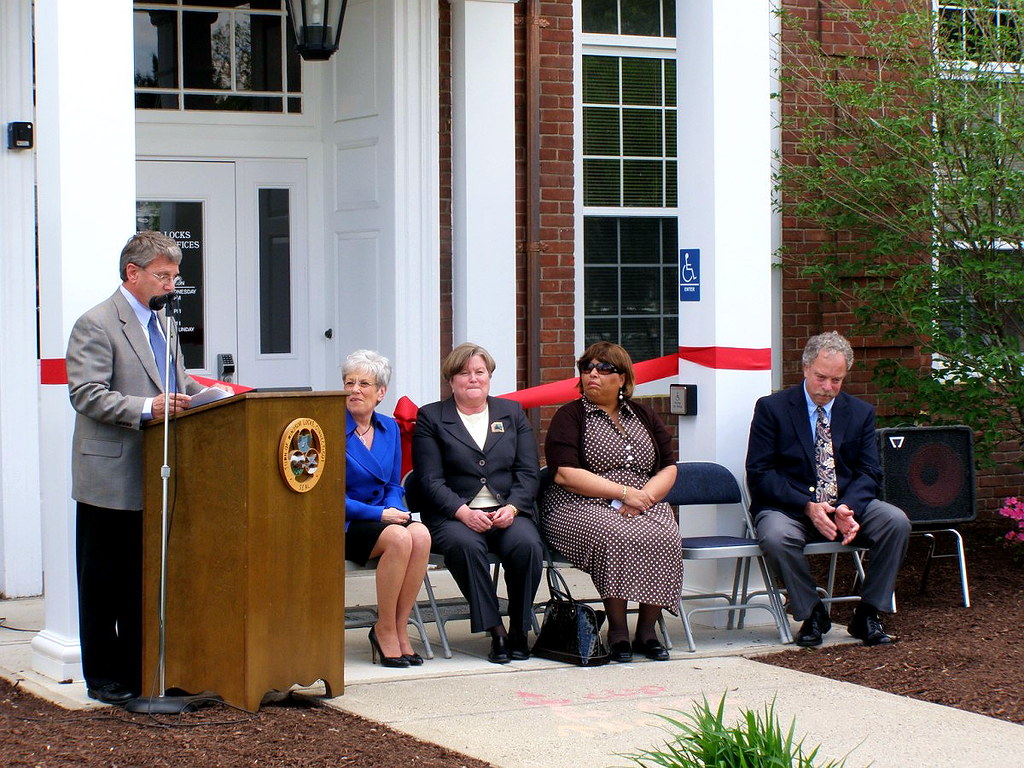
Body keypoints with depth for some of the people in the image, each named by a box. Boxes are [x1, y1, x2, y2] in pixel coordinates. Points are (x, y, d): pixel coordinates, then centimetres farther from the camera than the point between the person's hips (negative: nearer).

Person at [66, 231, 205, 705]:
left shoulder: (160, 323, 17)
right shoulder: (96, 325, -10)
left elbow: (179, 384, 25)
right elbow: (87, 395, -18)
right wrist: (146, 408, -28)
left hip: (152, 477, 8)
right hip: (110, 476, -8)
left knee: (144, 577, 12)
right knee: (103, 581, 1)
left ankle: (138, 669, 20)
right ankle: (102, 678, 8)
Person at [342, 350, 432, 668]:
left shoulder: (389, 428, 11)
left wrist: (395, 509, -6)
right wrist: (379, 514, -17)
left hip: (385, 518, 5)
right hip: (343, 525, -5)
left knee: (421, 534, -28)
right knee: (399, 537, -33)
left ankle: (398, 627, -19)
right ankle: (385, 629, -18)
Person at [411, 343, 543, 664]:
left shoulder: (512, 412, 18)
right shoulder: (430, 417, 10)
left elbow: (529, 472, 10)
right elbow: (431, 480, -1)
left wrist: (512, 507, -9)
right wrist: (464, 512, -17)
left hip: (508, 513, 2)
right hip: (454, 515, -2)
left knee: (527, 544, -31)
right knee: (465, 545, -36)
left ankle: (519, 631, -17)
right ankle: (495, 631, -28)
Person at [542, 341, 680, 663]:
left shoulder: (644, 416, 19)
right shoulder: (570, 416, 5)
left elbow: (669, 469, 13)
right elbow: (565, 474, -9)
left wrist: (645, 496, -10)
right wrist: (624, 493, -15)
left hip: (645, 506, 4)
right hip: (582, 507, -4)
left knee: (664, 538, -29)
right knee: (617, 537, -35)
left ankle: (648, 629, -20)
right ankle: (617, 629, -26)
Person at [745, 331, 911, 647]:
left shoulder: (861, 413, 10)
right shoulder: (772, 408, -1)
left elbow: (869, 473, 4)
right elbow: (759, 473, -8)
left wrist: (848, 508, -19)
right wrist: (807, 507, -21)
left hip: (847, 505, 3)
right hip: (788, 507, -3)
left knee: (897, 522, -24)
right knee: (776, 536, -37)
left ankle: (867, 615, -9)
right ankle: (812, 615, -12)